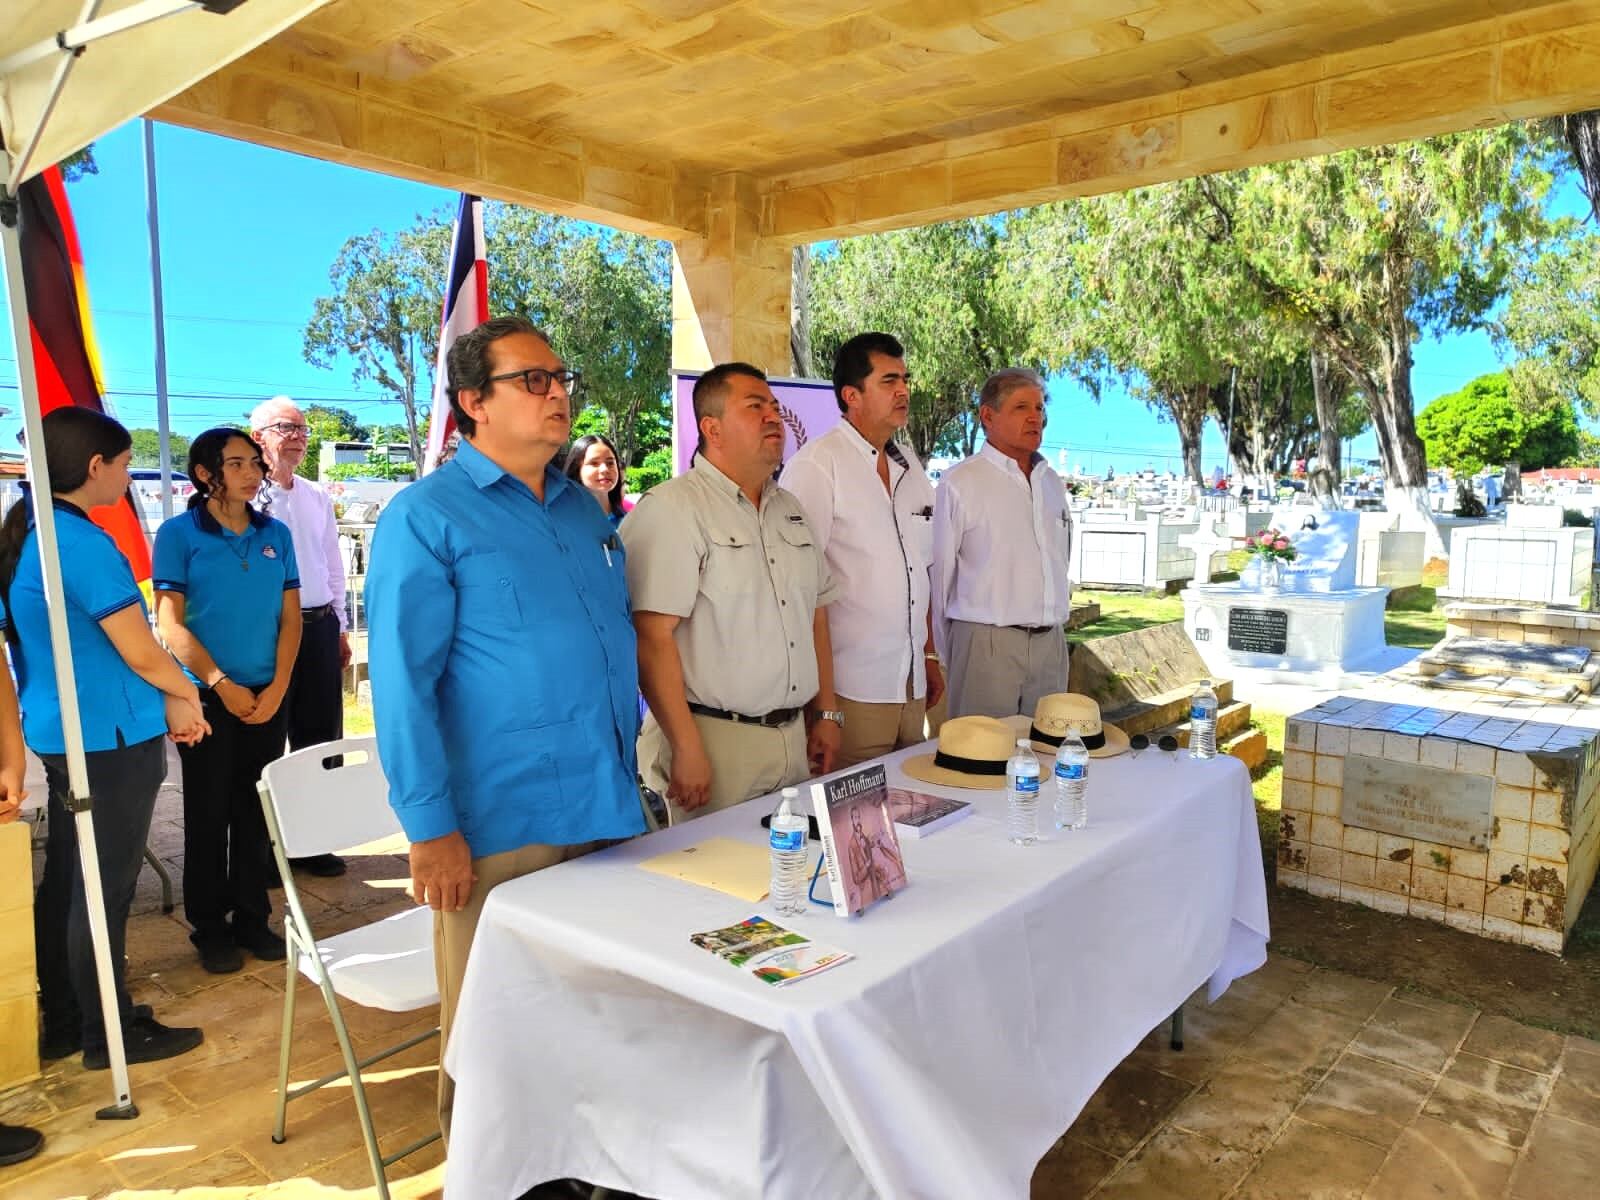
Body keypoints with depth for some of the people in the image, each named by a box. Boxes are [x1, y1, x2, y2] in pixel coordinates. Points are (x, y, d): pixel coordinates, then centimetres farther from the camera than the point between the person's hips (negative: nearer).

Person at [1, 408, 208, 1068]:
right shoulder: (82, 541, -21)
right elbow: (140, 652, -19)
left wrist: (163, 702, 13)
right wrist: (186, 696, 1)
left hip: (60, 732, 9)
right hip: (110, 738, -9)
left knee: (65, 883, 17)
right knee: (104, 890, 2)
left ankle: (63, 1023, 30)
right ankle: (110, 1034, 16)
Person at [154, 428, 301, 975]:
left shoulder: (275, 534, 6)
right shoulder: (179, 534, -4)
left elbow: (290, 617, 5)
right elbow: (171, 623, -8)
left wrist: (277, 688, -5)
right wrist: (222, 685, -14)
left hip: (267, 698, 3)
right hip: (207, 697, -3)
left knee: (256, 812, 10)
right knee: (209, 814, 6)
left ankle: (252, 918, 23)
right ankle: (210, 928, 20)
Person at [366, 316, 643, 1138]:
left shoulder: (583, 507, 12)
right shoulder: (426, 517, -8)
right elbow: (403, 683, -12)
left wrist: (626, 771, 15)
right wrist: (430, 827, -15)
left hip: (606, 808, 6)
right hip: (500, 825, -6)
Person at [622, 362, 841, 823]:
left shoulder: (791, 509, 14)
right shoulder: (671, 509, -12)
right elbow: (652, 638, -19)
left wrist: (827, 713, 15)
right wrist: (686, 749, -21)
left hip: (793, 737, 7)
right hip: (715, 738, -7)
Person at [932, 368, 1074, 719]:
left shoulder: (1052, 482, 12)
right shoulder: (960, 483, -9)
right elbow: (939, 574, -6)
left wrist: (1053, 628, 18)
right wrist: (946, 655, 0)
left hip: (1050, 642, 6)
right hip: (987, 642, -6)